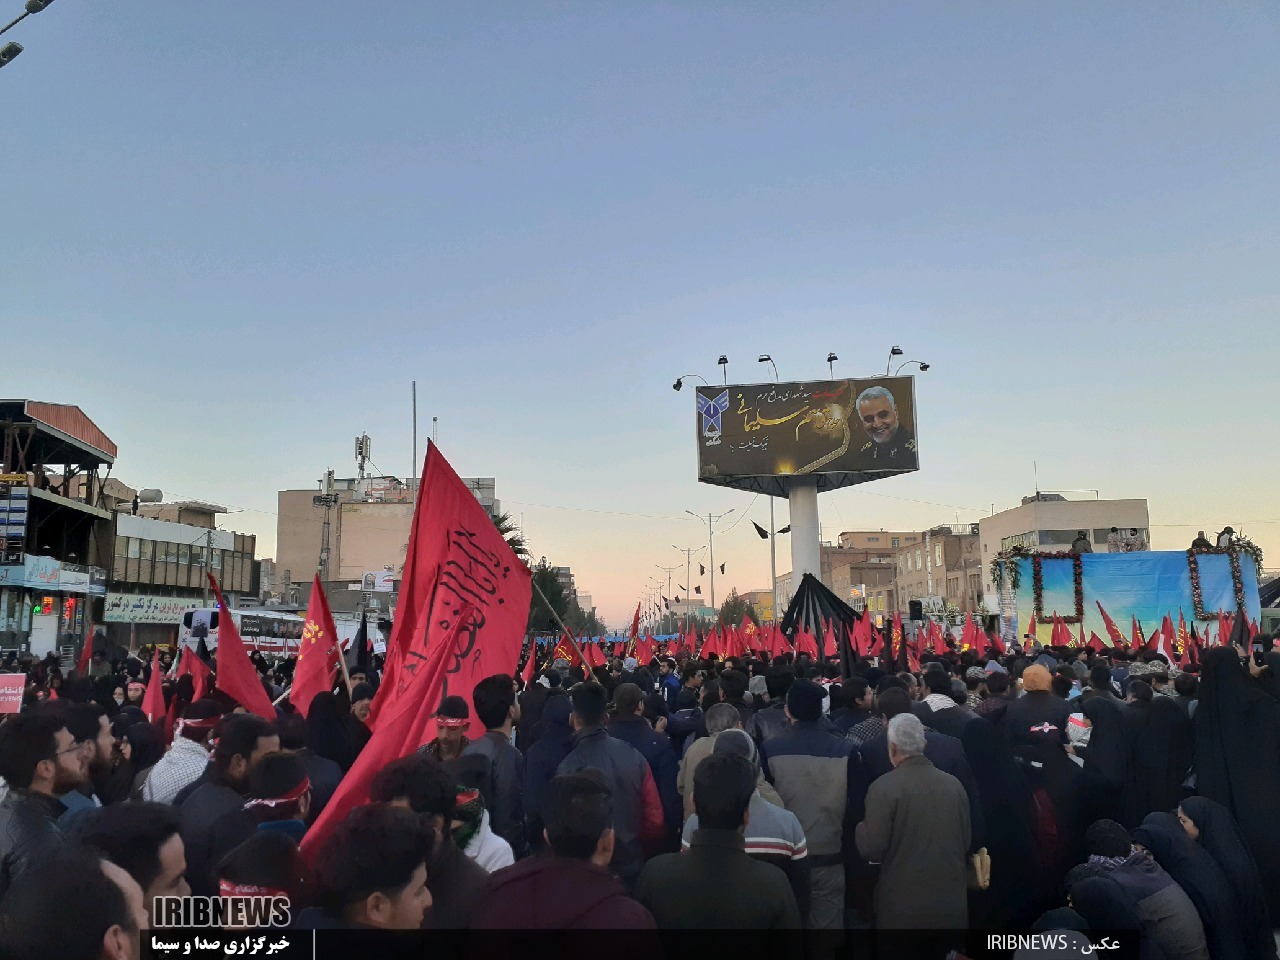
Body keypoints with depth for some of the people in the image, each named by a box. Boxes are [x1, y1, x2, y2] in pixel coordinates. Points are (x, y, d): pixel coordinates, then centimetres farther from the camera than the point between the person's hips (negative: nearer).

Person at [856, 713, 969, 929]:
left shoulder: (884, 787, -14)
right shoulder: (954, 784, 2)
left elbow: (872, 848, -13)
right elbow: (966, 842, 11)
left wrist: (860, 828, 7)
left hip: (903, 905, -4)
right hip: (952, 902, 4)